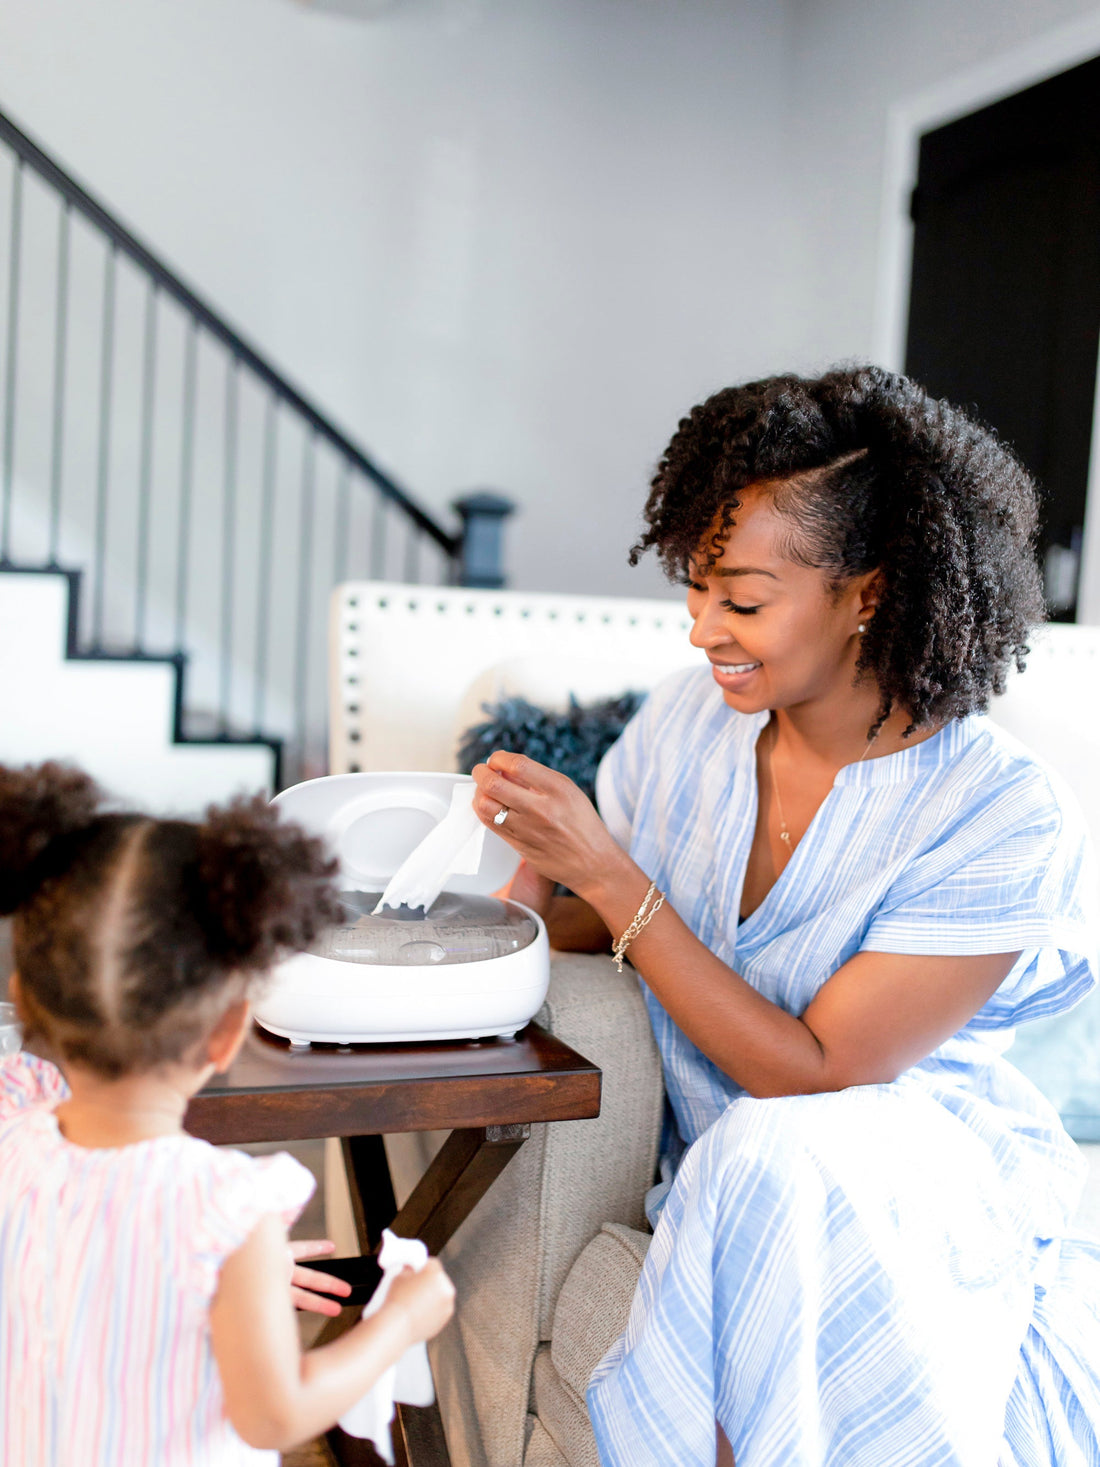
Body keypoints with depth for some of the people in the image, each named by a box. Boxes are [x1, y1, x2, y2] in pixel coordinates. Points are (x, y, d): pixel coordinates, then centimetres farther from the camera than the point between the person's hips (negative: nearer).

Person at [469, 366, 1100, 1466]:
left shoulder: (1003, 820, -19)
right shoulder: (690, 718, -5)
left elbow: (815, 1074, -21)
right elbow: (593, 922, 6)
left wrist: (609, 877, -26)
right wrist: (536, 882, -18)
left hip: (927, 1176, -3)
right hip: (712, 1167, 4)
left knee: (771, 1164, -33)